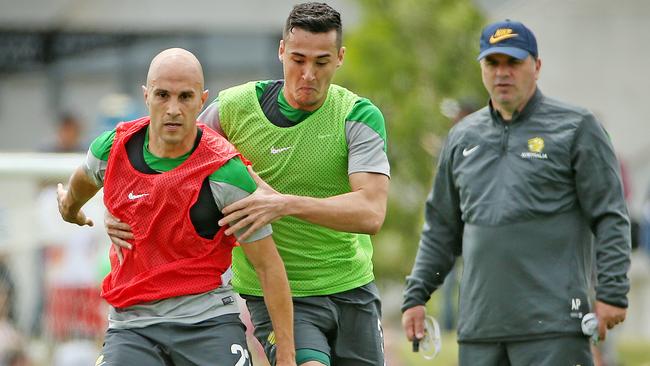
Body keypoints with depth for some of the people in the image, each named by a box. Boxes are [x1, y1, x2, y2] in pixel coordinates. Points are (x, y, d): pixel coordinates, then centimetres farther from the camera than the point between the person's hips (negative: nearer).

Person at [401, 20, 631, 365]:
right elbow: (440, 228, 23)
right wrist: (416, 295, 16)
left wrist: (612, 293, -10)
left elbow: (610, 217, -2)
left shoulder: (576, 127, 2)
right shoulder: (463, 136, 17)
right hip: (479, 323, 5)